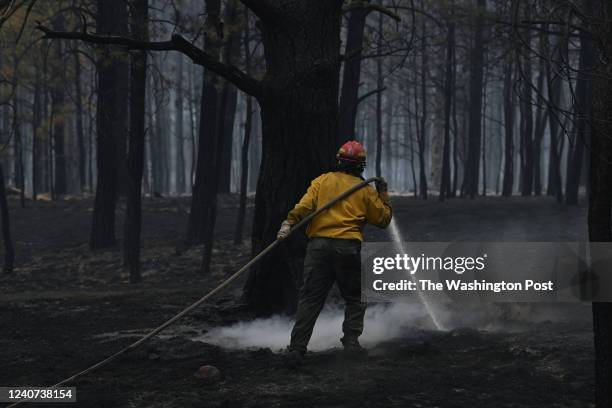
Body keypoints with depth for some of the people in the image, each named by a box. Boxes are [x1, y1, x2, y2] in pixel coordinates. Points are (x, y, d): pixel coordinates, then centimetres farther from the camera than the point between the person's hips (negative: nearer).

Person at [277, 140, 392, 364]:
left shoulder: (322, 181, 9)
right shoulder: (365, 190, 8)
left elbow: (304, 205, -7)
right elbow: (383, 219, 15)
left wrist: (289, 223, -14)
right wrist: (383, 195, 27)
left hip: (318, 245, 1)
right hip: (348, 247, -1)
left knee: (310, 298, 1)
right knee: (355, 298, 16)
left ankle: (297, 348, -5)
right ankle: (351, 340, 6)